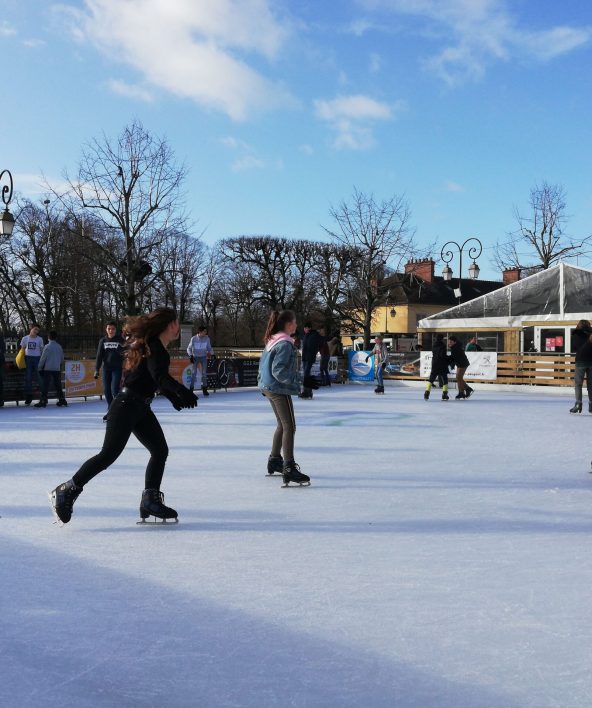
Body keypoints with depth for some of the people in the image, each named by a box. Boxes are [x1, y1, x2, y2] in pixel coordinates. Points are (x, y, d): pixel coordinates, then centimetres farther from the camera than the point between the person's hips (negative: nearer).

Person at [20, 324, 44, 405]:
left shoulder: (40, 339, 4)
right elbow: (22, 349, 11)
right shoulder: (25, 338, 7)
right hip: (28, 358, 1)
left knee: (40, 377, -5)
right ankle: (28, 398, 9)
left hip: (37, 359, -1)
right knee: (28, 378, 3)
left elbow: (42, 350, 7)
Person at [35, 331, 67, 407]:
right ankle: (62, 400, 13)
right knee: (58, 385, 12)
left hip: (48, 369, -5)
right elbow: (62, 359, 14)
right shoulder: (59, 347, 7)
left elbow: (43, 358, -8)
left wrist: (40, 368, 1)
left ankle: (43, 401, -7)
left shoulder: (47, 346, -9)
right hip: (57, 369, 5)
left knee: (45, 385, -3)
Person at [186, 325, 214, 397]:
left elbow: (209, 348, 5)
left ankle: (204, 389, 8)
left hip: (203, 357, 2)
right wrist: (191, 356, -12)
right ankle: (191, 389, 1)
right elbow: (189, 348, -1)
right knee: (194, 373, -5)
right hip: (195, 357, -1)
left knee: (204, 373, -1)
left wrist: (210, 353, -14)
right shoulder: (193, 339, -10)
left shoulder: (207, 339, -6)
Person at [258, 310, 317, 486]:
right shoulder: (285, 344, -18)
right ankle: (289, 469, -13)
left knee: (282, 425, 21)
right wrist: (302, 380, -25)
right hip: (279, 389, -10)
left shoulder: (272, 341, 11)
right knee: (289, 427, -10)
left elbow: (263, 363, 18)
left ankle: (274, 460, 31)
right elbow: (279, 371, -25)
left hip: (269, 388, 10)